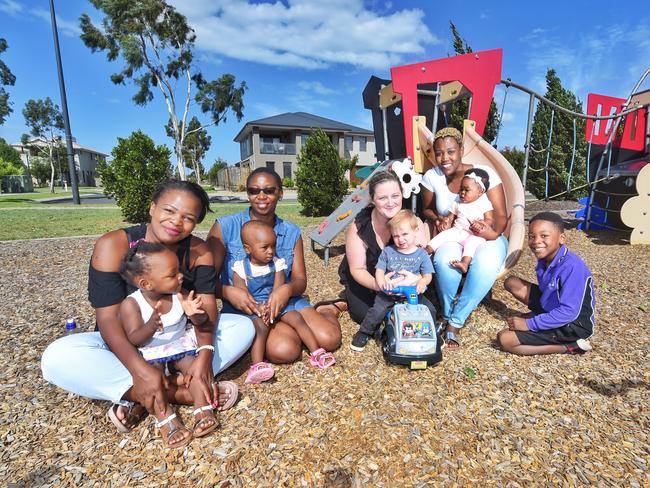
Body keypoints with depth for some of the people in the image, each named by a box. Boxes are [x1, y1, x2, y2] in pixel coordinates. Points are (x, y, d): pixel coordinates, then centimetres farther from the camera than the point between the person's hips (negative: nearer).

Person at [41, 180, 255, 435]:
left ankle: (140, 399, -24)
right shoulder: (114, 245, -17)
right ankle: (178, 393, -29)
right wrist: (140, 369, -38)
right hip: (126, 344, -2)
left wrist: (205, 353, -36)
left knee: (244, 327, -18)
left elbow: (205, 307, -16)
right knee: (57, 357, -29)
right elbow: (108, 317, -23)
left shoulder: (199, 251, -10)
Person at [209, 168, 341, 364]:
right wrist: (228, 292, -27)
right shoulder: (226, 227, -7)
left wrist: (288, 289, -22)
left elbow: (300, 280, 2)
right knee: (284, 349, -29)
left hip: (285, 302, 3)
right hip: (244, 309, -2)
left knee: (329, 339, -17)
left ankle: (327, 312, 17)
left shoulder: (292, 232, 4)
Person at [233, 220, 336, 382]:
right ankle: (257, 366, -38)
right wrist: (259, 309, -26)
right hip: (254, 309, -3)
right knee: (260, 326, -31)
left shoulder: (277, 264, 0)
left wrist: (270, 308, -24)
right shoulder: (241, 269, -7)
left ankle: (316, 353, -12)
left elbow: (278, 290, -7)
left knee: (297, 318, -17)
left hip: (277, 304, 3)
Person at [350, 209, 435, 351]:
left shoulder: (421, 254, 1)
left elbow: (428, 275, 1)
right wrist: (382, 282, -23)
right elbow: (379, 270, 0)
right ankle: (364, 332, 5)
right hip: (389, 292, -1)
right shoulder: (387, 251, 1)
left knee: (430, 310, -12)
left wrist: (422, 282, -24)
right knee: (377, 310, -21)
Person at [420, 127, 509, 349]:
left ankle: (455, 322, -19)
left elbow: (501, 215, -11)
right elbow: (427, 209, 11)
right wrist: (437, 219, -13)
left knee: (486, 265, -36)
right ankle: (447, 314, -9)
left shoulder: (485, 173, -11)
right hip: (451, 236, 1)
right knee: (444, 260, -36)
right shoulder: (431, 177, -5)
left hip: (485, 237, -1)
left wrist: (493, 233, -34)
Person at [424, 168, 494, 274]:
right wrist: (447, 220, -8)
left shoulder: (485, 203, 2)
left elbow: (489, 220, -5)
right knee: (444, 234, -18)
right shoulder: (458, 202, 15)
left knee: (472, 241, -35)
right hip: (457, 230, 5)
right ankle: (427, 250, -22)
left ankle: (465, 262, -50)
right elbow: (451, 215, 18)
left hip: (475, 234, -4)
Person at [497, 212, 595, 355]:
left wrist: (530, 324, -24)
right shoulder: (544, 260, -3)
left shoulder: (571, 267, -28)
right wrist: (535, 317, 2)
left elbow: (569, 312, -29)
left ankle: (569, 347, -6)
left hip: (573, 326, -8)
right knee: (512, 282, 4)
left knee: (505, 339, -17)